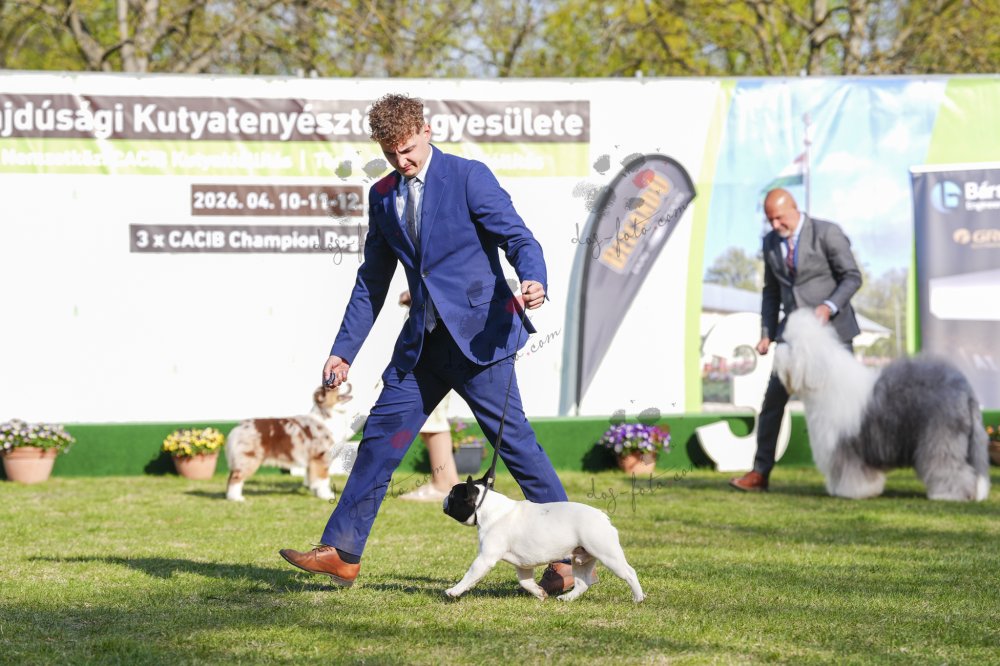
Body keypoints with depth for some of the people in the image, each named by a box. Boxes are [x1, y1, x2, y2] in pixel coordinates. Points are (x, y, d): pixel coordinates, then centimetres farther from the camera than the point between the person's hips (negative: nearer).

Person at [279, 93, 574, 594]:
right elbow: (372, 281, 19)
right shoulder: (382, 197, 12)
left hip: (478, 332, -6)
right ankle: (341, 553, 9)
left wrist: (533, 282, -34)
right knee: (381, 435, 4)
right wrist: (344, 350, 16)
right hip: (423, 341, 6)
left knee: (513, 437, -7)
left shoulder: (468, 177, -7)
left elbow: (519, 238, -12)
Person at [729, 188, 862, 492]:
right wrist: (766, 334, 7)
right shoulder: (770, 242, 7)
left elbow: (852, 277, -9)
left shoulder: (827, 233, -10)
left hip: (831, 327, -5)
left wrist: (828, 306, -23)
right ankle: (760, 472, 1)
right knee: (773, 399, -3)